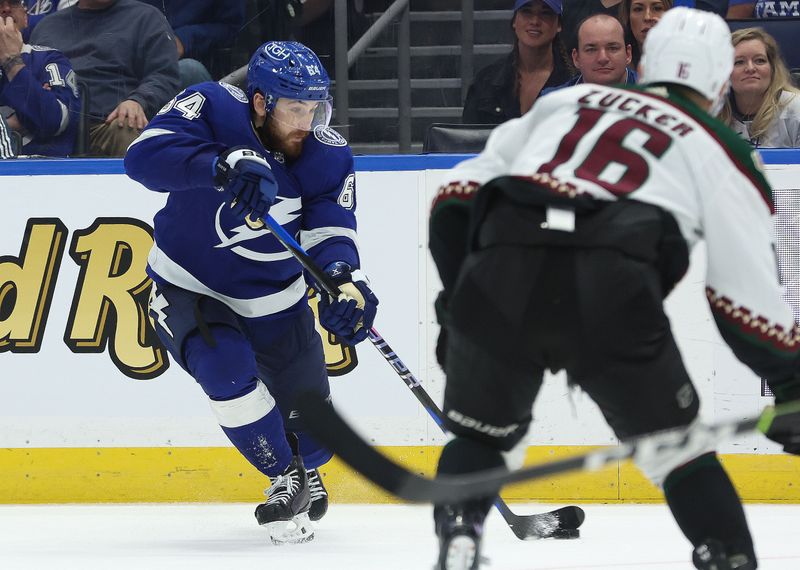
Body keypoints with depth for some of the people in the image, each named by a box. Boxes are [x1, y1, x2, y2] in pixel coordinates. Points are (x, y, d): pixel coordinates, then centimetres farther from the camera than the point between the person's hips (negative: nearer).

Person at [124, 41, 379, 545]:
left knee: (314, 426, 7)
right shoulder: (213, 109, -23)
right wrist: (225, 166, -53)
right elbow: (146, 155, -38)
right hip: (190, 290, -3)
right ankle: (286, 479, -6)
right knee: (228, 369, -31)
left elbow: (330, 236, -24)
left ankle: (306, 471, 46)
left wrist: (347, 285, -47)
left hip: (274, 303, 3)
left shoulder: (328, 157, -15)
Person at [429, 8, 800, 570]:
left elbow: (460, 194, 26)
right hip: (611, 300, -2)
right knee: (680, 451, 16)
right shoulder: (721, 153, 21)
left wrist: (458, 301, 32)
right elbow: (750, 297, 16)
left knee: (478, 433, 26)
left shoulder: (566, 100, 30)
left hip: (498, 277, 3)